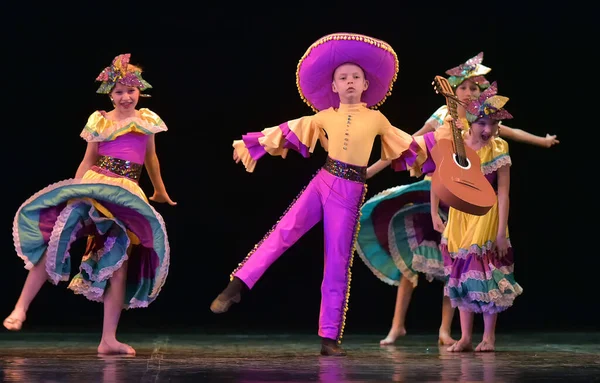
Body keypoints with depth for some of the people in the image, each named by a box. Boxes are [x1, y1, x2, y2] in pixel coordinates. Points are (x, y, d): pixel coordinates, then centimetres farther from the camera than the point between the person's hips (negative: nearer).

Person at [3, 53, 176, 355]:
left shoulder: (147, 120, 12)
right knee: (55, 237, -19)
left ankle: (108, 339, 0)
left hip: (128, 195, 2)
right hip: (93, 186, -2)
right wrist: (71, 191, 6)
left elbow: (151, 159, 25)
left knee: (120, 263, -2)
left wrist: (160, 192, 35)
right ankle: (21, 307, -14)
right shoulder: (100, 121, 7)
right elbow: (88, 162, 11)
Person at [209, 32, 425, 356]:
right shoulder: (324, 117, 9)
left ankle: (330, 338, 2)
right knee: (283, 233, -18)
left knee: (338, 261, -1)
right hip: (322, 183, 1)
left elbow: (406, 145, 19)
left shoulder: (376, 119, 7)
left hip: (351, 193, -1)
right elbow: (286, 132, 14)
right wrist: (250, 143, 14)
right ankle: (236, 286, -16)